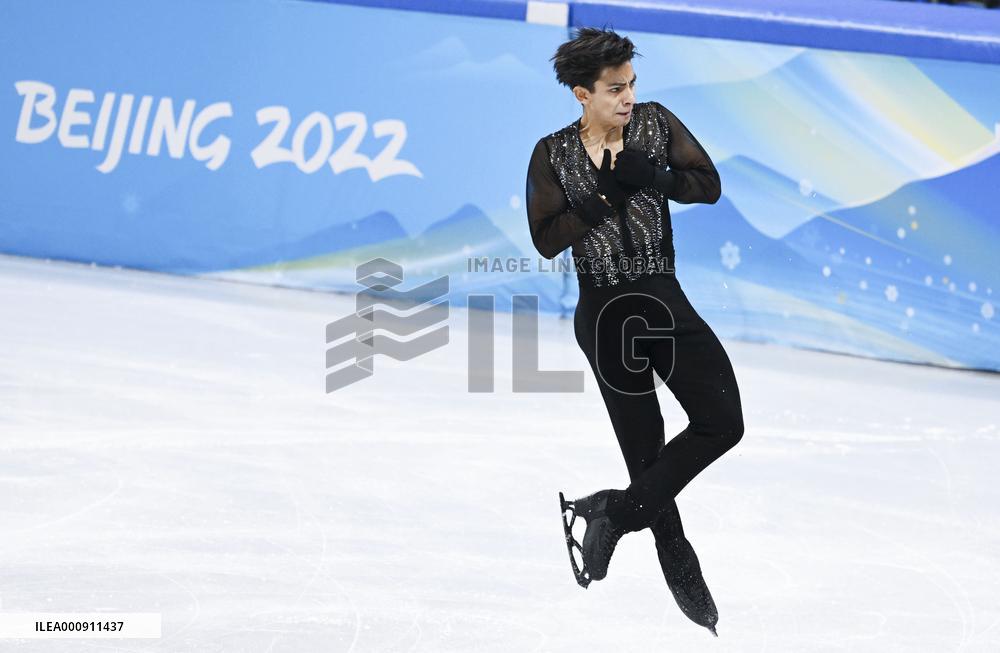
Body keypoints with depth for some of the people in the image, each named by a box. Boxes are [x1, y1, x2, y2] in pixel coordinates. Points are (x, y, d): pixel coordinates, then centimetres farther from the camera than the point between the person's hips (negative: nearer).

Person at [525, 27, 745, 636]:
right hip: (606, 311, -3)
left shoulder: (656, 123, 0)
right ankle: (687, 583, 12)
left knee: (723, 423, -10)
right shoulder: (554, 154, -5)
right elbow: (547, 239, -10)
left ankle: (613, 510, -1)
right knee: (645, 446, 4)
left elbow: (710, 185, -1)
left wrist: (650, 176, -17)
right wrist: (603, 194, -19)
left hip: (664, 298, 3)